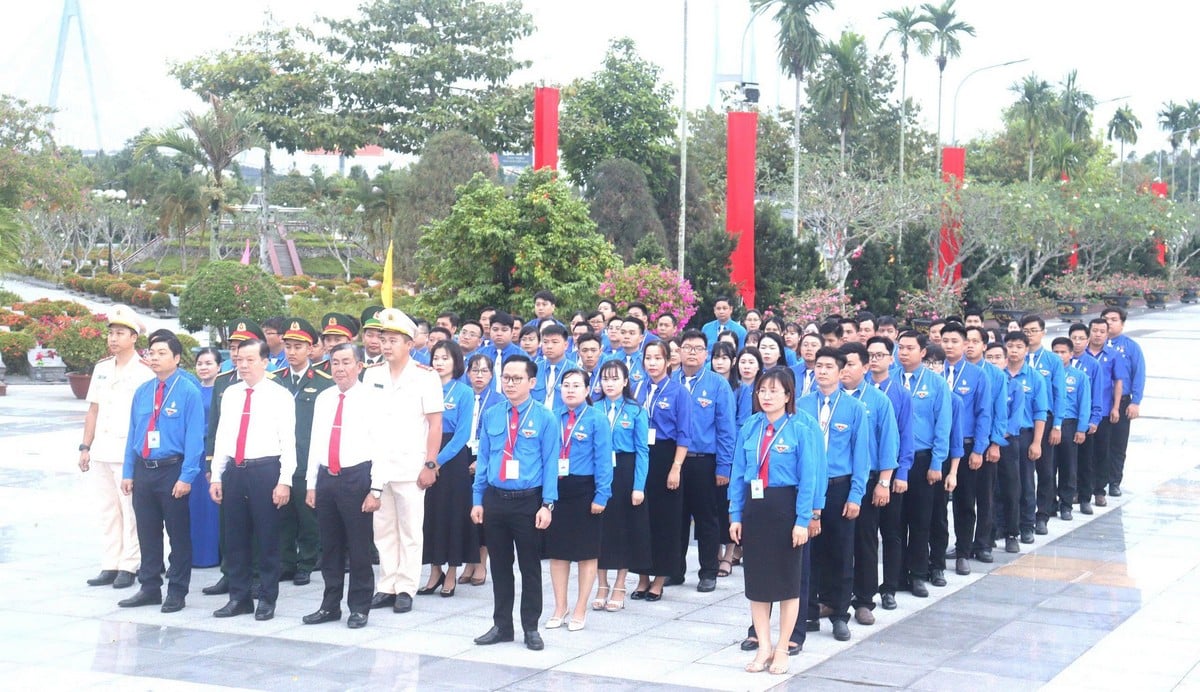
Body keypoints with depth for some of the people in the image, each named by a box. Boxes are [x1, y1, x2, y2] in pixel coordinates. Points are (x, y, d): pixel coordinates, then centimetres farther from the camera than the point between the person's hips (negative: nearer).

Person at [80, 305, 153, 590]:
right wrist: (85, 447, 13)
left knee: (131, 510, -3)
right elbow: (93, 410, 17)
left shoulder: (145, 371, -6)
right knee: (107, 510, 9)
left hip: (130, 454, -6)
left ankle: (129, 567, 3)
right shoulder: (102, 369, 13)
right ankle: (109, 566, 14)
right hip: (102, 452, 6)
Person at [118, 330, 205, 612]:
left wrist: (186, 476, -16)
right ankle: (149, 587, 24)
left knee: (178, 533, 4)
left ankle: (176, 591, 13)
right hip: (143, 470, 5)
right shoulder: (142, 392, 9)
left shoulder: (189, 392, -8)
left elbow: (194, 437, -11)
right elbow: (133, 433, 13)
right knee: (147, 532, 13)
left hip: (172, 471, -5)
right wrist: (128, 472, 9)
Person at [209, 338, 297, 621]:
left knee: (267, 538, 1)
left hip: (265, 471, -5)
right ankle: (238, 597, 19)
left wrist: (285, 481, -13)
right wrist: (216, 476, 9)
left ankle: (267, 599, 11)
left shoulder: (279, 395, -3)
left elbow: (288, 440, -7)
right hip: (234, 470, 5)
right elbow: (221, 437, 13)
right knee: (234, 537, 9)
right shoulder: (230, 394, 11)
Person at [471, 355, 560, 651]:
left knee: (530, 566, 5)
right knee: (499, 565, 12)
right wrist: (477, 499, 5)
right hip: (495, 499, 3)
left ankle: (531, 628, 15)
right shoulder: (491, 416, 6)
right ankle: (501, 626, 22)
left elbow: (550, 463, -6)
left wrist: (547, 504, -12)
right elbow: (483, 459, 9)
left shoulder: (544, 419, -4)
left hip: (528, 501, -3)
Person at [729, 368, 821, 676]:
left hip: (785, 507, -4)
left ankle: (782, 649, 19)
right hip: (754, 506, 4)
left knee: (787, 579, 8)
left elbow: (808, 478, -11)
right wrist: (735, 515, 2)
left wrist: (802, 520, -15)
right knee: (756, 578, 9)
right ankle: (763, 646, 21)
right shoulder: (749, 428, 3)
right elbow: (738, 473, 5)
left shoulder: (800, 429, -10)